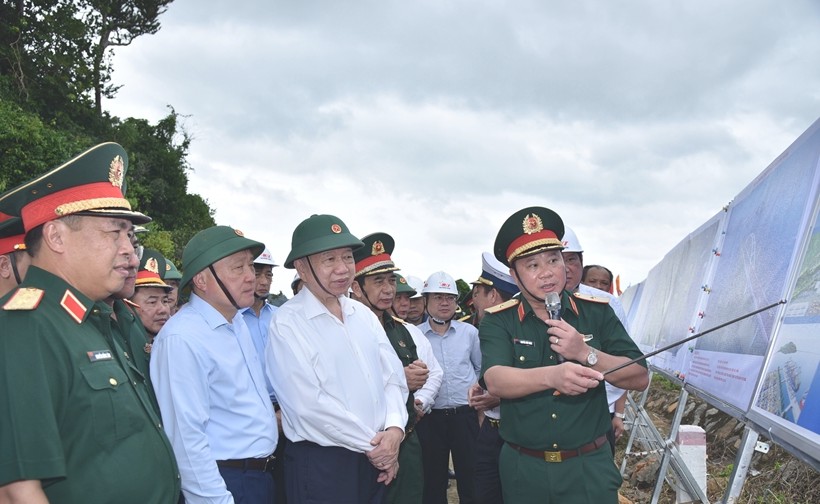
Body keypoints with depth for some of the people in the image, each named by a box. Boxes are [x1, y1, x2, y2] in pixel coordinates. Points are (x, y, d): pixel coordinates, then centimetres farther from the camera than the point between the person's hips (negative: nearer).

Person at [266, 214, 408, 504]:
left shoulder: (364, 314, 9)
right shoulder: (287, 323, -12)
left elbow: (392, 377, 7)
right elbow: (309, 405, -18)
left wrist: (394, 429, -10)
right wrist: (371, 445, -12)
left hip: (378, 458, 6)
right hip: (321, 464, -6)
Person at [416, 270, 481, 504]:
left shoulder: (469, 332, 4)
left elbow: (481, 368, 13)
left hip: (465, 414, 1)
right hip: (430, 417, -1)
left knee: (469, 475, 7)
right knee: (433, 479, 10)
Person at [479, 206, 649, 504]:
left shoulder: (597, 312, 1)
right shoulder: (498, 321, -3)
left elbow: (640, 378, -2)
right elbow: (495, 381, -20)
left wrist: (586, 353, -18)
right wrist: (551, 375, -38)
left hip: (589, 467, 0)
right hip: (523, 469, 0)